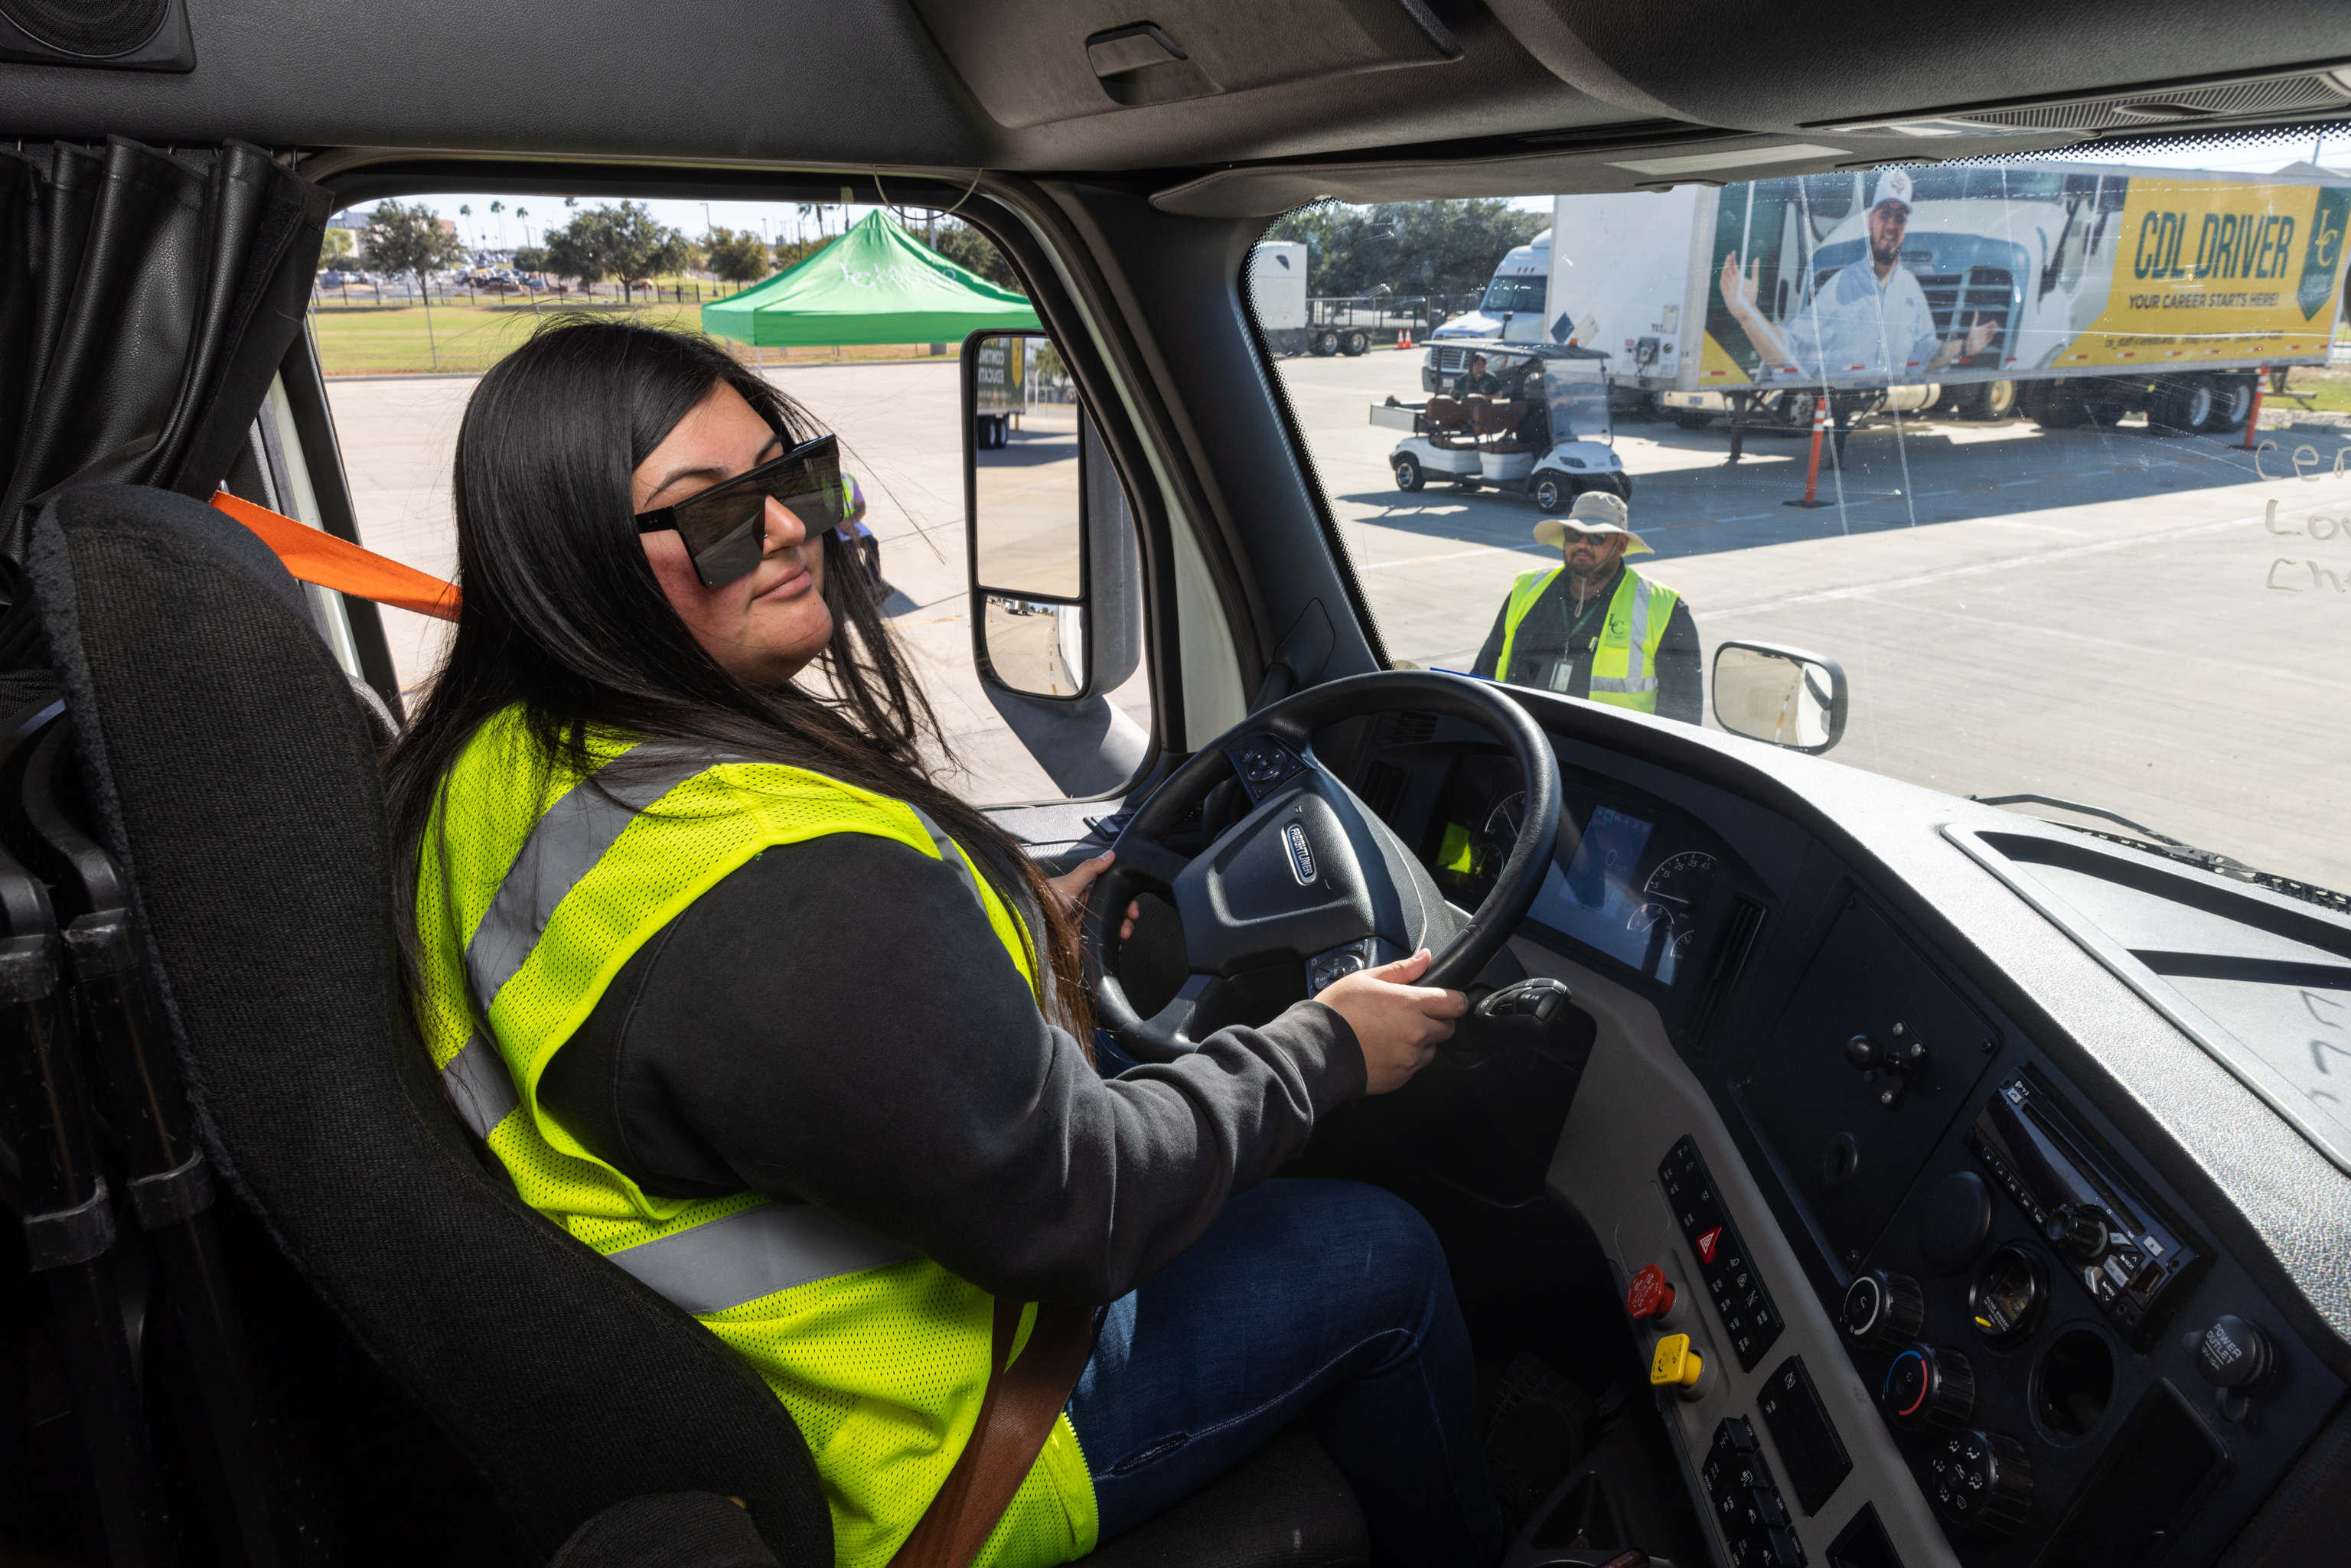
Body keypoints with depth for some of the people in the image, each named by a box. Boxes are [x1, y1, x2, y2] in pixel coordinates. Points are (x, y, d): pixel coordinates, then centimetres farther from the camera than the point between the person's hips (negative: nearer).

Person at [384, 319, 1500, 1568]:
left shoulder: (499, 767, -4)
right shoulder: (774, 871, -36)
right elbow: (1070, 1209, -27)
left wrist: (1016, 930, 13)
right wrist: (1324, 1049, -11)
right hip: (900, 1465, -9)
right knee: (1380, 1256, 7)